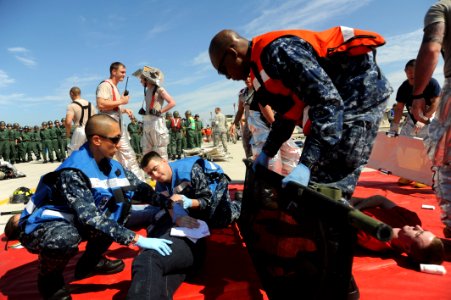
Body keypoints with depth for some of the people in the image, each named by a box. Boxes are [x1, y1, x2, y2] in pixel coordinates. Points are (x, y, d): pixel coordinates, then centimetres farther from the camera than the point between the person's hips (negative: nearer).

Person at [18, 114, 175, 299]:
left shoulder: (108, 163, -6)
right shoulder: (73, 172, -29)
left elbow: (138, 186, 1)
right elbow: (90, 217, -35)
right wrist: (137, 240, -36)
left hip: (75, 221, 7)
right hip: (41, 226, -7)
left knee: (123, 194, -5)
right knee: (66, 238, -40)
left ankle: (90, 262, 8)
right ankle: (48, 278, -2)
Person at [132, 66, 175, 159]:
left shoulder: (159, 90, -4)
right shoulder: (147, 91, 17)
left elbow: (172, 103, -12)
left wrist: (159, 112, -14)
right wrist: (144, 111, 10)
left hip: (157, 122, -8)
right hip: (147, 123, 8)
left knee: (160, 151, -6)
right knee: (146, 151, 9)